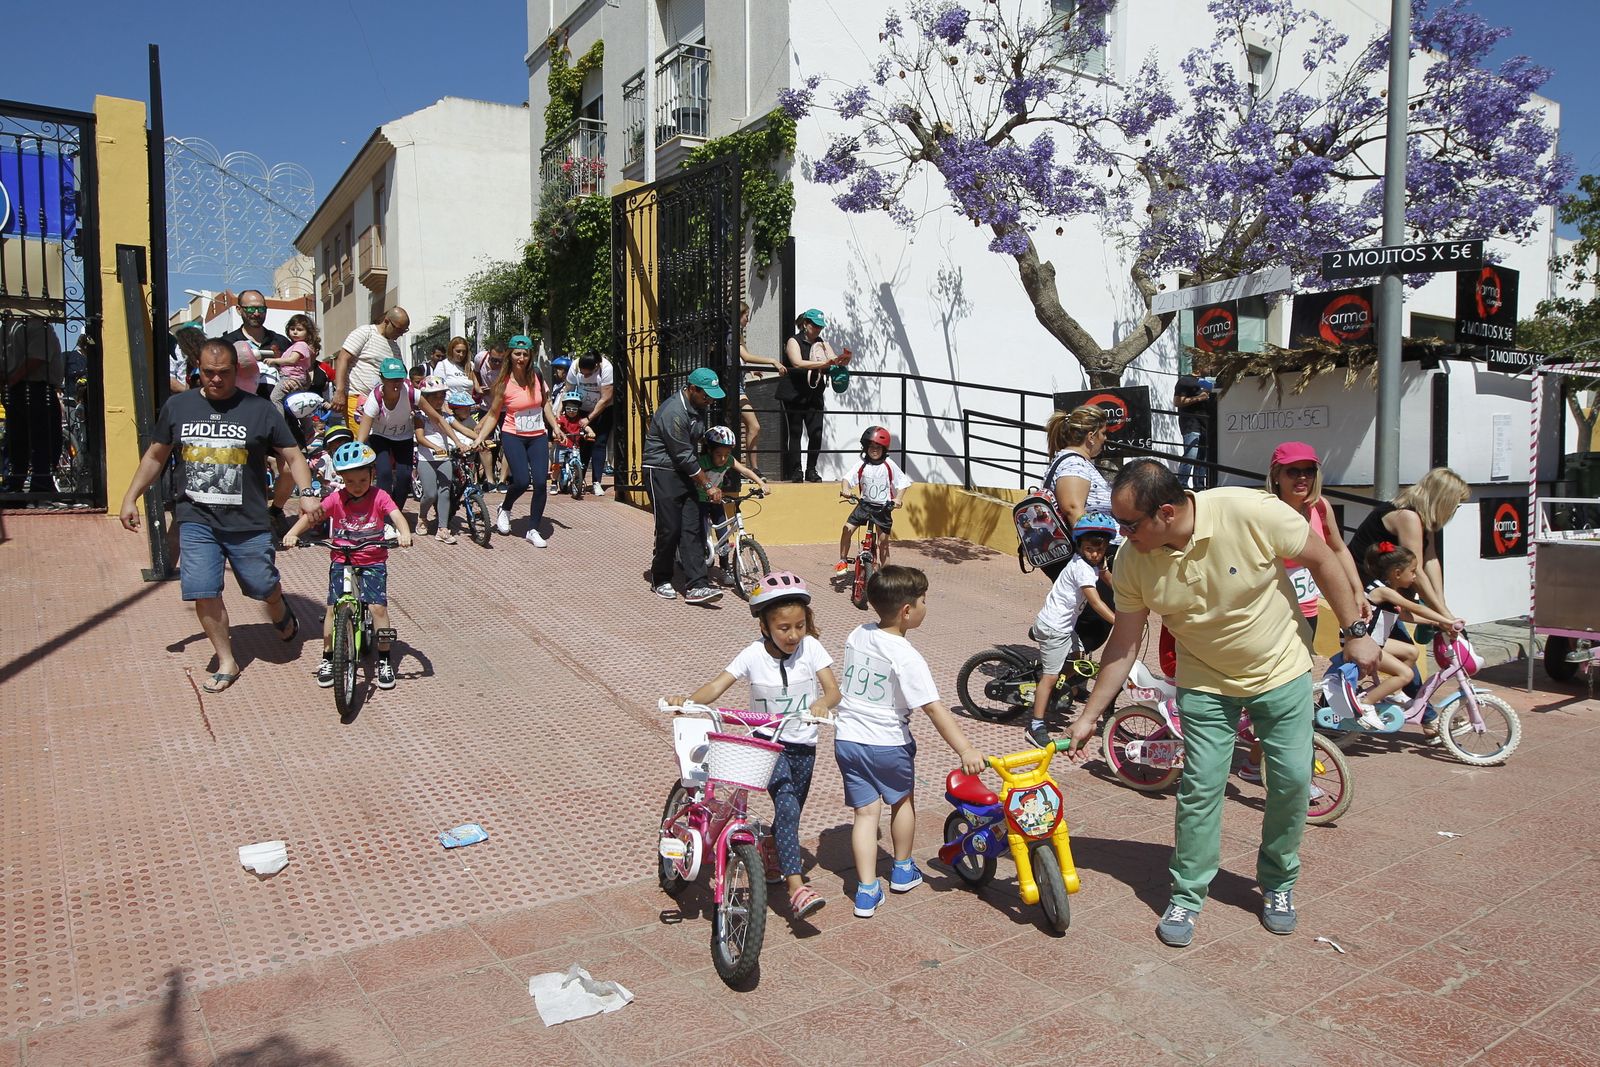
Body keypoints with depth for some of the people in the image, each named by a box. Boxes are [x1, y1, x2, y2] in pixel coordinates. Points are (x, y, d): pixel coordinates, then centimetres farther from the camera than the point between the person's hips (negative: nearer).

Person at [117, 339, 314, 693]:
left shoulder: (260, 409, -2)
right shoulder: (178, 406, 6)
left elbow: (292, 456, 0)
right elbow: (155, 455, 17)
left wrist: (307, 494, -16)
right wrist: (130, 498, 13)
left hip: (248, 523, -2)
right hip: (197, 520, 2)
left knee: (266, 588, 6)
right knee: (204, 593, -5)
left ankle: (282, 617, 42)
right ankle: (226, 662, 11)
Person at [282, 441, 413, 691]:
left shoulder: (379, 497, -8)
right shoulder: (336, 499, -5)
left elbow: (397, 516, -22)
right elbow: (311, 515, -13)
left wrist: (404, 533, -44)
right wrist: (292, 533, -32)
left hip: (373, 562, -1)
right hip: (341, 561, 1)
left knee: (378, 606, -12)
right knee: (334, 607, -6)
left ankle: (385, 660, 4)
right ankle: (327, 659, 13)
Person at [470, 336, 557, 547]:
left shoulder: (537, 378, 1)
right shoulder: (503, 384, -7)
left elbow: (545, 403, 15)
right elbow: (493, 415, -2)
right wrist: (479, 438, -9)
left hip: (538, 437, 3)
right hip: (513, 437, -3)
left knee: (541, 482, -8)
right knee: (522, 481, -16)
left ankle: (533, 530, 5)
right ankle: (504, 509, 18)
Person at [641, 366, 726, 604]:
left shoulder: (698, 407, 6)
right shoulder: (673, 412, -22)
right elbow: (684, 457, -20)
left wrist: (705, 476, 14)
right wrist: (708, 486, -14)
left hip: (684, 473, 8)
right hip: (661, 472, -8)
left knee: (691, 528, -2)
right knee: (669, 529, -5)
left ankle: (696, 586, -6)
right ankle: (660, 581, 15)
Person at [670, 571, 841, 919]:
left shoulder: (811, 647, -11)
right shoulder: (753, 655, -13)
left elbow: (833, 689, -16)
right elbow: (717, 686, -18)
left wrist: (822, 702, -39)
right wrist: (687, 700, -36)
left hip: (803, 745, 3)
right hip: (767, 741, -3)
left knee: (791, 812, 15)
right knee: (787, 804, -23)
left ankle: (770, 847, 49)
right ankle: (796, 887, -25)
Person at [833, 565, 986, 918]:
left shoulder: (856, 635, -1)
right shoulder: (906, 657, -21)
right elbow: (934, 708, -26)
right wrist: (965, 750, -27)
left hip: (847, 739, 5)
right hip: (888, 744, -4)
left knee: (866, 811, 9)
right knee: (902, 801, 21)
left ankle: (867, 890, 5)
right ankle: (903, 869, 37)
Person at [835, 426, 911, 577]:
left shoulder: (889, 465, -8)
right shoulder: (862, 464, -5)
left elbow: (903, 482, -7)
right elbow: (848, 479, -11)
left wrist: (898, 499, -22)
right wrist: (845, 489, -32)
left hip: (883, 507, -1)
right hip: (864, 504, 2)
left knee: (883, 543, 4)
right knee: (847, 529, -13)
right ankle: (843, 561, 5)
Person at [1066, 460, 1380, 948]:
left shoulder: (1251, 512, -30)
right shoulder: (1132, 562, -19)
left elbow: (1322, 559, -13)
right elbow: (1124, 645, -9)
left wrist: (1355, 633, -9)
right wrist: (1088, 717, -7)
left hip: (1282, 672, -1)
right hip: (1206, 683, 1)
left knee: (1292, 781, 5)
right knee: (1200, 788, -2)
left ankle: (1278, 885, 29)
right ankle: (1185, 897, 15)